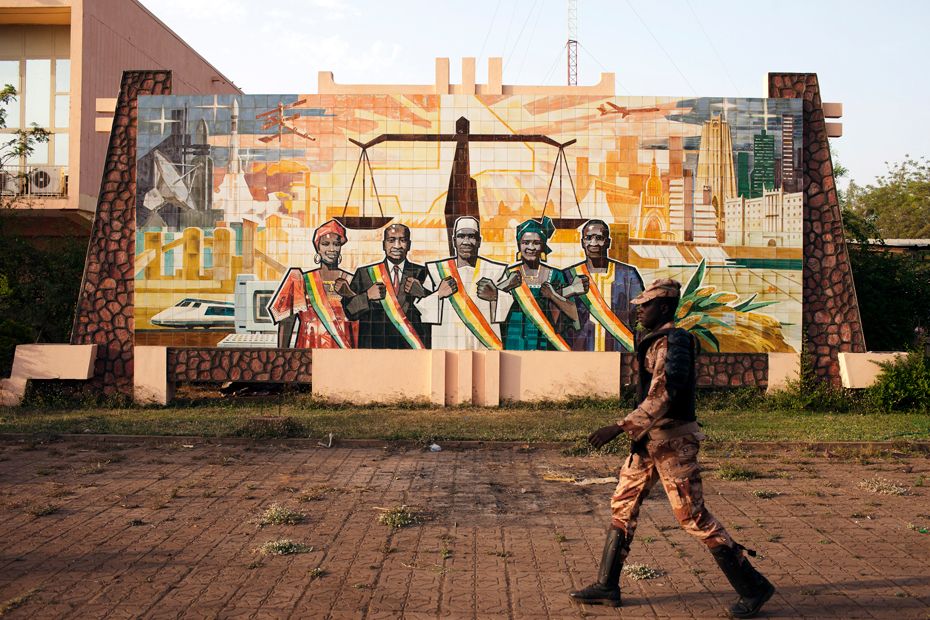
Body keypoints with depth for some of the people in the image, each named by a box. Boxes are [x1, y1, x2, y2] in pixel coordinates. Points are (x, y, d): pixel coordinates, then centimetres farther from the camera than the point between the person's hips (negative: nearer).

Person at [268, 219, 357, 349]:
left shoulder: (351, 283, 7)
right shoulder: (301, 281, 6)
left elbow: (358, 328, 7)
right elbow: (286, 321, 2)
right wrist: (282, 354, -6)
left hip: (343, 350, 1)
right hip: (309, 347, 0)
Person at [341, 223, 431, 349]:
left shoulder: (422, 273, 11)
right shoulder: (364, 273, 11)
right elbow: (348, 311, 6)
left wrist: (422, 294, -10)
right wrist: (367, 296, -9)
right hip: (374, 345, 0)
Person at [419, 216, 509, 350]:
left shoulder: (496, 271, 6)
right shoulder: (436, 270, 8)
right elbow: (419, 308, 5)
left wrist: (495, 297, -12)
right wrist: (438, 295, -10)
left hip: (484, 344, 0)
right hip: (446, 345, 1)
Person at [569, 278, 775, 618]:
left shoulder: (675, 341, -18)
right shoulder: (657, 341, 12)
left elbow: (663, 395, -28)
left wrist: (620, 428, -30)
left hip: (671, 440, -10)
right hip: (651, 440, 10)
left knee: (693, 516, -5)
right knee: (622, 505, 11)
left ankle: (753, 587, 7)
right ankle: (606, 585, 19)